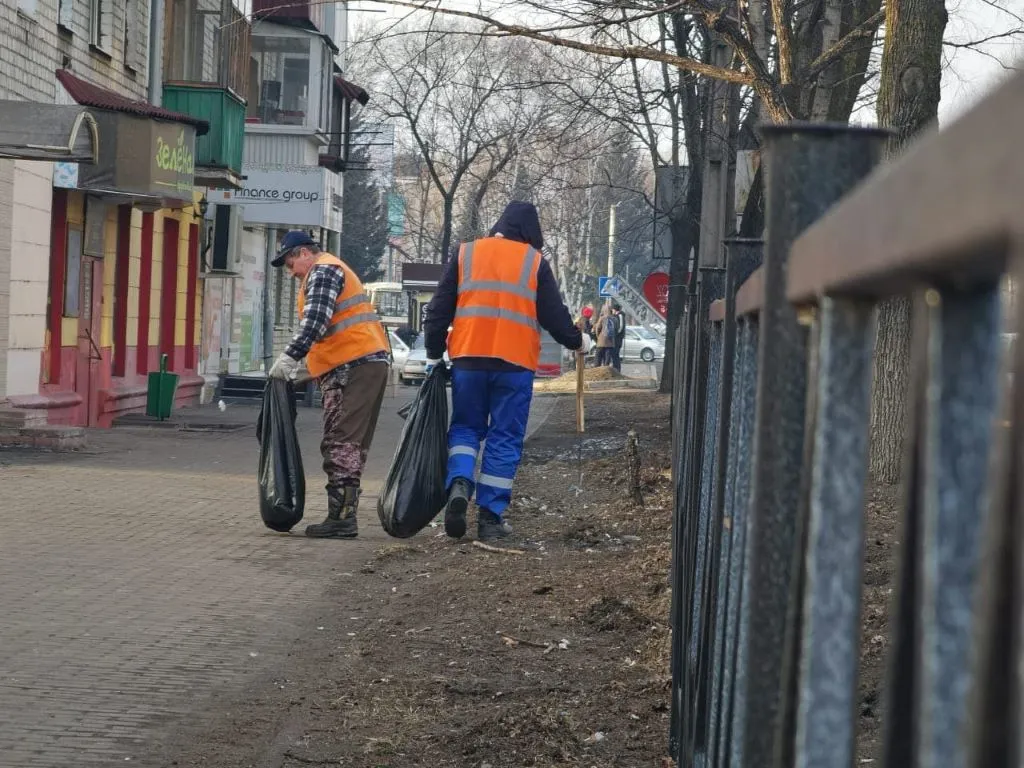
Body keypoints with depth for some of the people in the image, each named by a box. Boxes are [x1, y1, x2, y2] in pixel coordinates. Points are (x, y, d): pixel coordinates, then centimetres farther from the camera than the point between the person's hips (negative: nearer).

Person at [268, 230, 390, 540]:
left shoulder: (323, 271, -5)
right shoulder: (334, 270, 29)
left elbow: (316, 321, -19)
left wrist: (290, 357, -24)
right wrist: (308, 367, 26)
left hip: (353, 367, -11)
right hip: (370, 363, 11)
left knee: (341, 443, -13)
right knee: (352, 444, 11)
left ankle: (342, 517, -17)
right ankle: (344, 516, 13)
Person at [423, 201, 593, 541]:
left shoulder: (465, 254, 8)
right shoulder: (535, 263, 3)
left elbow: (439, 310, 7)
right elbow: (554, 316, 4)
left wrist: (433, 354, 15)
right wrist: (577, 342, 22)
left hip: (468, 359, 2)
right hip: (515, 363, -2)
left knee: (465, 427, 14)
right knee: (504, 439, 5)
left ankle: (459, 484, -12)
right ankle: (491, 516, 2)